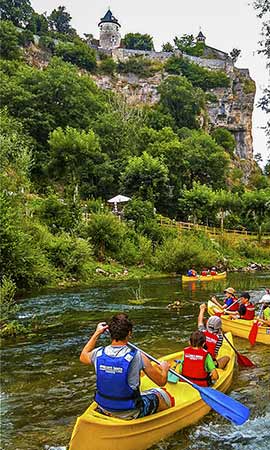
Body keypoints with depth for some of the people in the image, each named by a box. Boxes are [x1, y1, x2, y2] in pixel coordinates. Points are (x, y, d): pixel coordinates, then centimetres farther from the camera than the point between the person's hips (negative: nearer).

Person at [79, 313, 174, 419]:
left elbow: (83, 357, 12)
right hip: (130, 414, -4)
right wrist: (164, 368, 10)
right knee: (166, 396, 18)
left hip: (103, 409, 4)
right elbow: (162, 381, -11)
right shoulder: (137, 357, -25)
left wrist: (96, 333, 15)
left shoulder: (98, 354, -14)